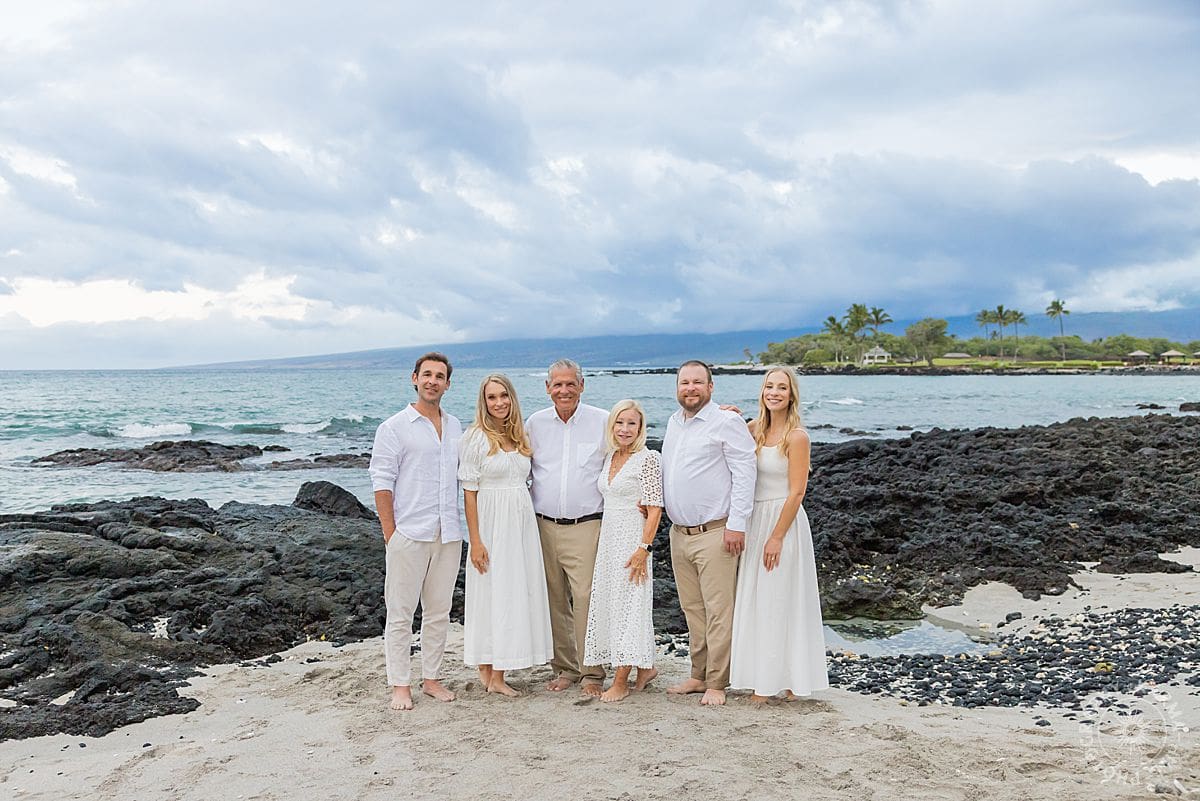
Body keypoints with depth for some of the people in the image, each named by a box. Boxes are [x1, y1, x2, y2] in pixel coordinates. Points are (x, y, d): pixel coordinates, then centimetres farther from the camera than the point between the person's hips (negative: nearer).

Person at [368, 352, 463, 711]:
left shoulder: (454, 427, 14)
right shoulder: (394, 427, -3)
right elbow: (382, 483, -6)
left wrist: (456, 526, 11)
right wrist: (390, 533, -11)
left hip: (447, 535, 5)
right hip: (409, 534, -5)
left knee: (438, 612, 11)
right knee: (400, 613, 1)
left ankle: (431, 678, 21)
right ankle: (400, 686, 9)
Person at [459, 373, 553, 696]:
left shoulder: (521, 436, 11)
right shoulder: (476, 438, -7)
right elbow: (469, 492, -9)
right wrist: (475, 540, -14)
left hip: (522, 523, 6)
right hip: (491, 524, -6)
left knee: (517, 593, 6)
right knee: (490, 593, -1)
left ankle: (498, 675, 15)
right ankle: (486, 672, 11)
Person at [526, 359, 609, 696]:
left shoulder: (603, 422, 1)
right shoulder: (534, 424, 8)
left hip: (586, 526, -3)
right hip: (544, 526, 3)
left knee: (587, 599, -10)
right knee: (555, 601, 8)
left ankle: (592, 672, 2)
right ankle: (564, 668, 20)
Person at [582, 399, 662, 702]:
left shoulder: (648, 459, -10)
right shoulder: (609, 458, 12)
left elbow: (655, 508, -14)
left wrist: (644, 547, -20)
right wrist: (601, 538, 11)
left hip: (633, 538, -8)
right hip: (607, 539, 8)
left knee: (628, 604, -3)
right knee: (609, 604, 11)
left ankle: (620, 681, 5)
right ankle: (645, 668, 25)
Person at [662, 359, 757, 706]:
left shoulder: (727, 422, -8)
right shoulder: (673, 423, 15)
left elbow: (744, 473, -12)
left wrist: (737, 524, -17)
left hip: (714, 533, -7)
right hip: (679, 533, 7)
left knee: (718, 611, -3)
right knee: (692, 610, 14)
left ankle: (716, 683, 4)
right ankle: (699, 675, 24)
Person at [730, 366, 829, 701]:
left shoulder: (796, 436, -12)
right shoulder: (755, 429, 7)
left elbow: (797, 492, -15)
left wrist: (777, 536, -18)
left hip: (783, 521, -7)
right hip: (755, 519, 7)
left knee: (779, 602, 1)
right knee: (756, 603, 11)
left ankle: (784, 680, 13)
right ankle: (763, 680, 22)